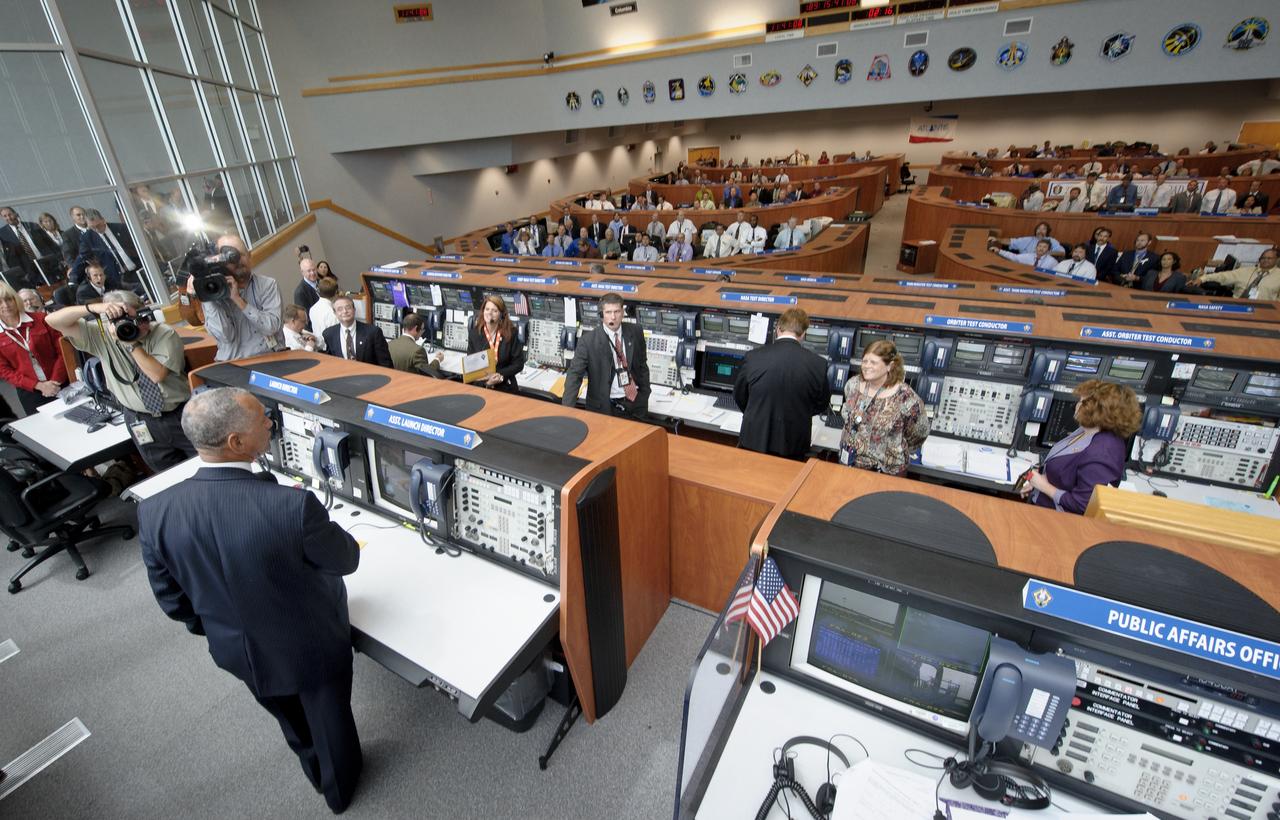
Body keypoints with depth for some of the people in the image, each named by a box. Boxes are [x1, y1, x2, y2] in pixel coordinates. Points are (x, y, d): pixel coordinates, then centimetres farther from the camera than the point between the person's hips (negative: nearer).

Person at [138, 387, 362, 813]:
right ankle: (340, 787, 55)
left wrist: (215, 629, 14)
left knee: (289, 719, 33)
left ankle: (318, 774, 61)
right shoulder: (292, 505, -37)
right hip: (313, 646, -4)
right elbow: (347, 560, -17)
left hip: (237, 649, 4)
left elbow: (173, 601, -6)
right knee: (330, 720, 27)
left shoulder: (154, 511, -23)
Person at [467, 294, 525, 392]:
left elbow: (519, 363, 0)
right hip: (481, 386, 0)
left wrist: (501, 375, -15)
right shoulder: (474, 332, 1)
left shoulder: (510, 332, -2)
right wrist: (485, 378, -14)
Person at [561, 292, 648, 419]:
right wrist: (567, 410, -24)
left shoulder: (635, 332, -1)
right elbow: (574, 374, -14)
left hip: (635, 402, 3)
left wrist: (645, 396, 11)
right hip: (605, 407, -3)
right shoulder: (588, 340, -11)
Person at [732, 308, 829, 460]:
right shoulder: (818, 364, -12)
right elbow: (821, 405, 4)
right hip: (794, 447, 1)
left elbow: (739, 398, 2)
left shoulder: (753, 358, -13)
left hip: (754, 442, -1)